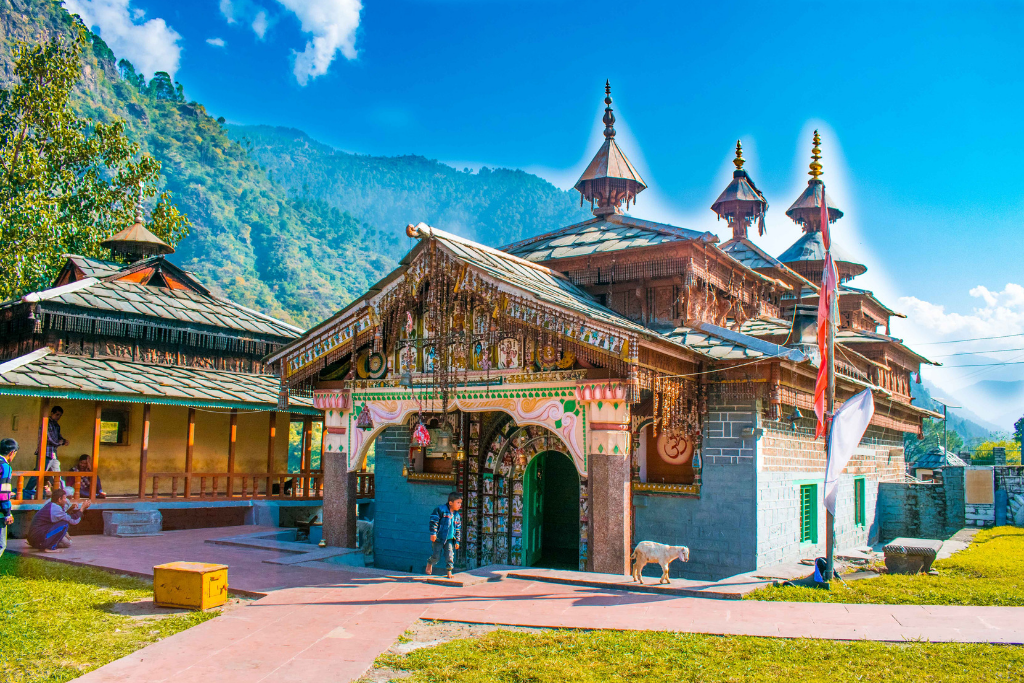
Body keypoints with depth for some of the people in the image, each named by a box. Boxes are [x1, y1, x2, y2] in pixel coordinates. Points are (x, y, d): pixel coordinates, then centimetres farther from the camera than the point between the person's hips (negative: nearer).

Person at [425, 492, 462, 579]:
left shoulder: (457, 515, 6)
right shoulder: (441, 509, -12)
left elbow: (458, 529, 14)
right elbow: (434, 521, -13)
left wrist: (457, 541, 12)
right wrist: (433, 533, -17)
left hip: (449, 539, 4)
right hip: (438, 538, -4)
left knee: (450, 555, -6)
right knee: (436, 556, 0)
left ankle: (449, 571, 9)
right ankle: (429, 563, 32)